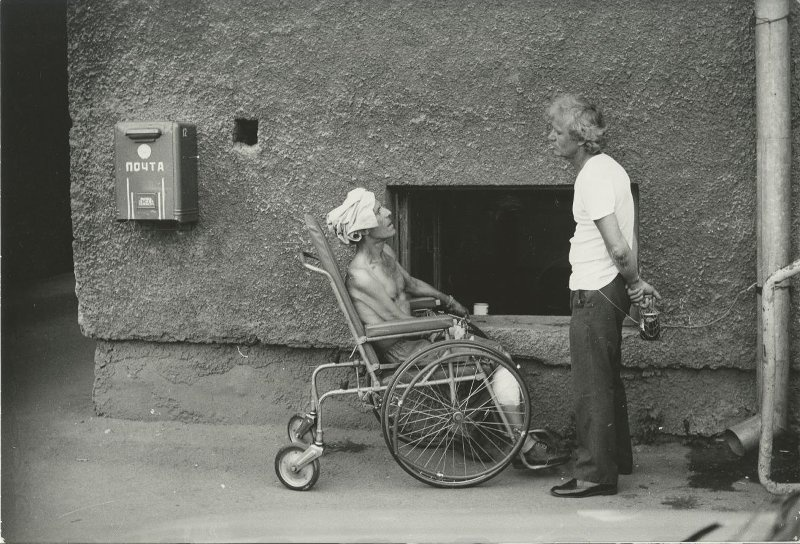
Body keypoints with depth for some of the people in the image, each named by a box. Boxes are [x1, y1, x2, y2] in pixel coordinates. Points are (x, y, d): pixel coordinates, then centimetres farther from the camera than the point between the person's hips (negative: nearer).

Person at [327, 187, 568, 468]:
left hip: (415, 342, 10)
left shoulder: (385, 253, 6)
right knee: (501, 362, -11)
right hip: (402, 354, -10)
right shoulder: (360, 276, -24)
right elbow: (399, 322, -22)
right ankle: (527, 447, -5)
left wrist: (446, 300, 18)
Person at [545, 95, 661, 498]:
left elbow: (618, 247, -24)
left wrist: (633, 281, -9)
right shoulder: (609, 167, 12)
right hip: (610, 290, 10)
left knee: (591, 386, -4)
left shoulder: (593, 177, -19)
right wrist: (635, 280, 13)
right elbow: (626, 241, 15)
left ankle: (595, 473, 2)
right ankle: (616, 459, 33)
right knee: (607, 380, 20)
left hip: (593, 293, -10)